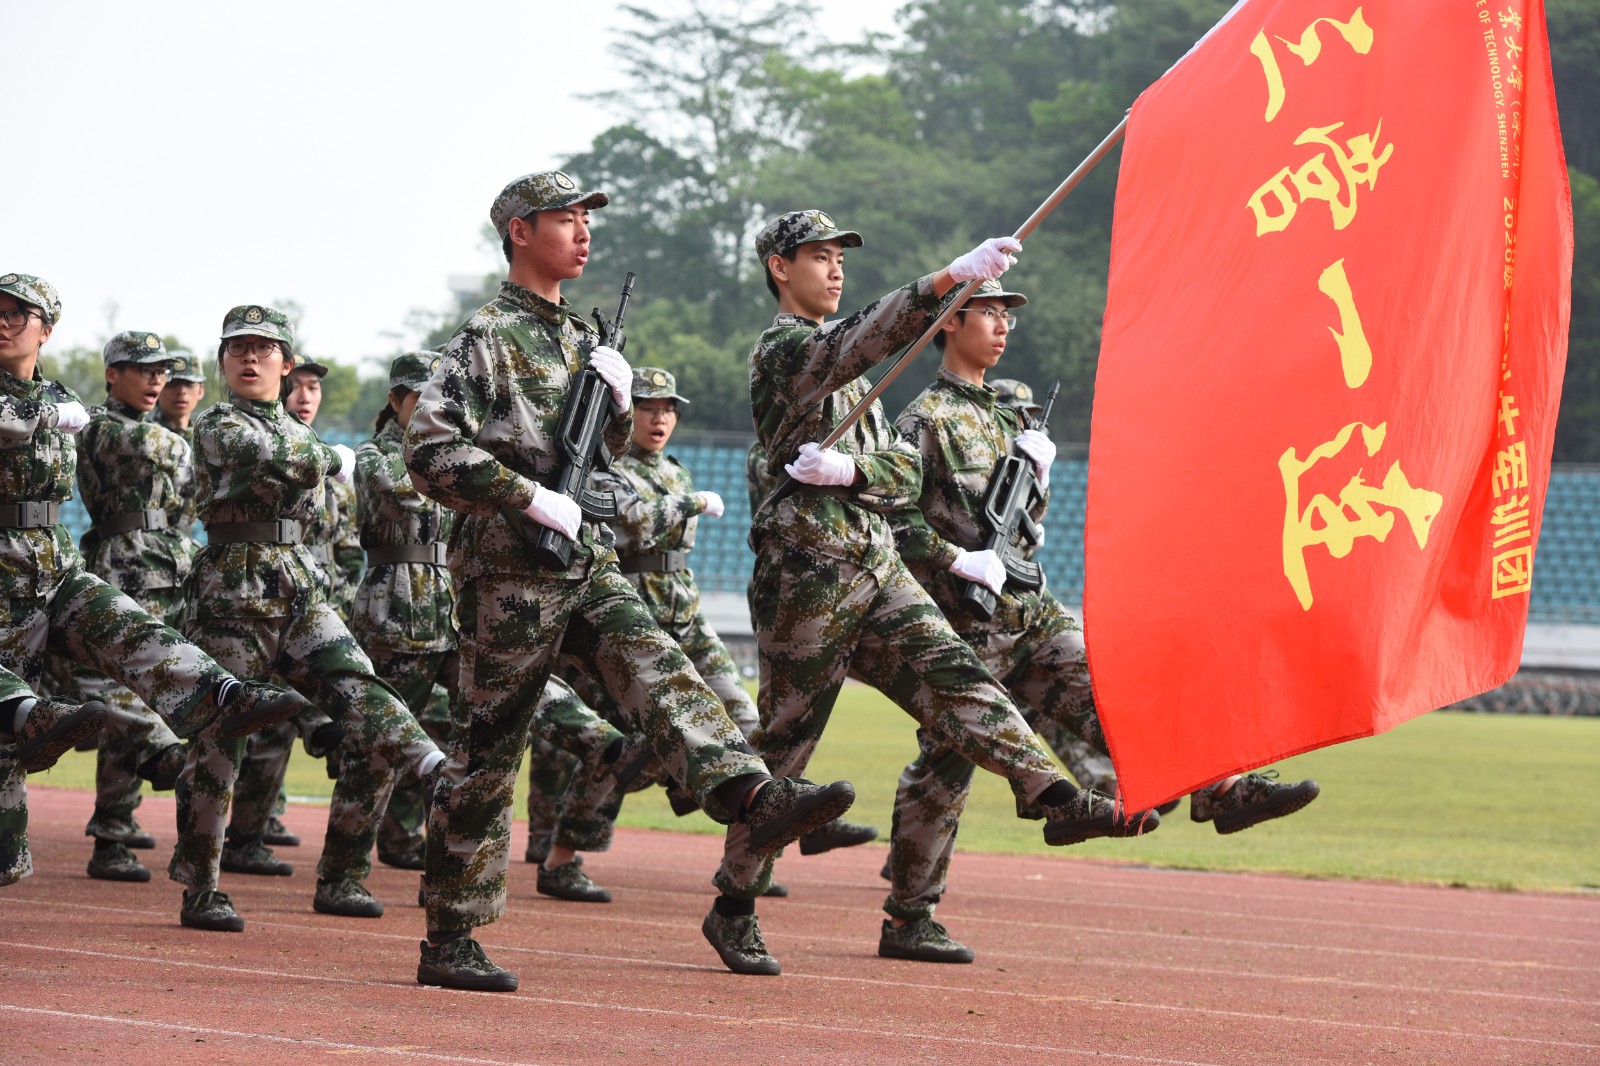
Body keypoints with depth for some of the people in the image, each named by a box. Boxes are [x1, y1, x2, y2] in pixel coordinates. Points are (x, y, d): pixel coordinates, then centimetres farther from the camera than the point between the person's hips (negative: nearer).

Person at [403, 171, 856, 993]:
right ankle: (448, 943, 4)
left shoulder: (579, 338, 17)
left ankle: (754, 800, -33)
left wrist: (620, 401, 4)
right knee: (485, 753, -2)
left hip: (587, 565, 7)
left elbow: (608, 455, 26)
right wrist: (531, 500, -22)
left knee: (659, 672, -15)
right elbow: (430, 451, -19)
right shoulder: (489, 338, -8)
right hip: (510, 574, -7)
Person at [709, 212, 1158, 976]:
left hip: (877, 568, 7)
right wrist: (951, 278, -40)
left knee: (954, 677, -11)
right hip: (808, 574, -7)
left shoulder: (847, 369, 22)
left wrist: (852, 470, -11)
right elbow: (865, 337, -28)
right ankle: (733, 908, 7)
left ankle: (1054, 798, -26)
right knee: (784, 742, -1)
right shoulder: (782, 352, -6)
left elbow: (904, 473, 14)